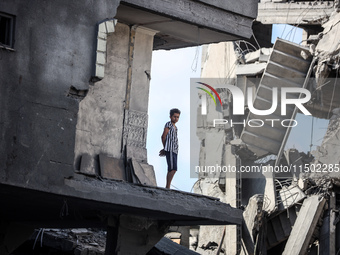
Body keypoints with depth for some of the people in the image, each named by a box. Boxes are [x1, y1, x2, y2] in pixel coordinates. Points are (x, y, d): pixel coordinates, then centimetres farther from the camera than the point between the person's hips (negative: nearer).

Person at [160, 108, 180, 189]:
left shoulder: (175, 127, 23)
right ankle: (168, 187, -19)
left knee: (172, 170, 5)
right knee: (173, 169, -17)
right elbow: (163, 136, -2)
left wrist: (165, 149, 13)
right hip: (170, 150, -9)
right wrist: (165, 148, 7)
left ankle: (167, 188, 5)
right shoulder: (168, 124, -2)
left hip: (174, 150, 9)